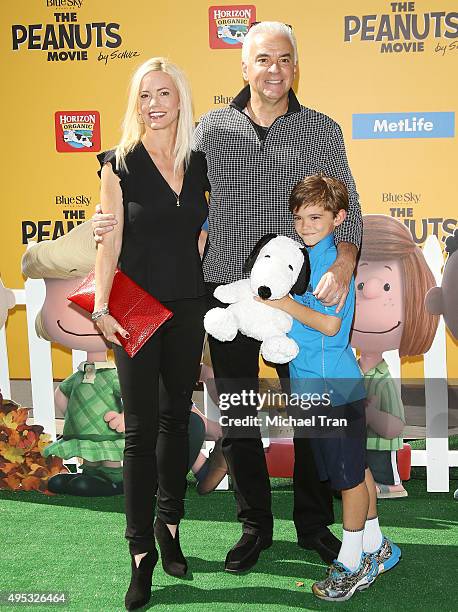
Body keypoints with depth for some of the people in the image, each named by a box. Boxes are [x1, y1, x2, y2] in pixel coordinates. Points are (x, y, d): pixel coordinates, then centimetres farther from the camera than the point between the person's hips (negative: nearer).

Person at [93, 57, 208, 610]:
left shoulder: (199, 161, 6)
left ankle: (169, 526, 28)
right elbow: (110, 241, -8)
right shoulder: (120, 163, -4)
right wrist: (101, 307, -16)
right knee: (142, 426, -3)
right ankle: (142, 553, 6)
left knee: (177, 416, 12)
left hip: (187, 305, 4)